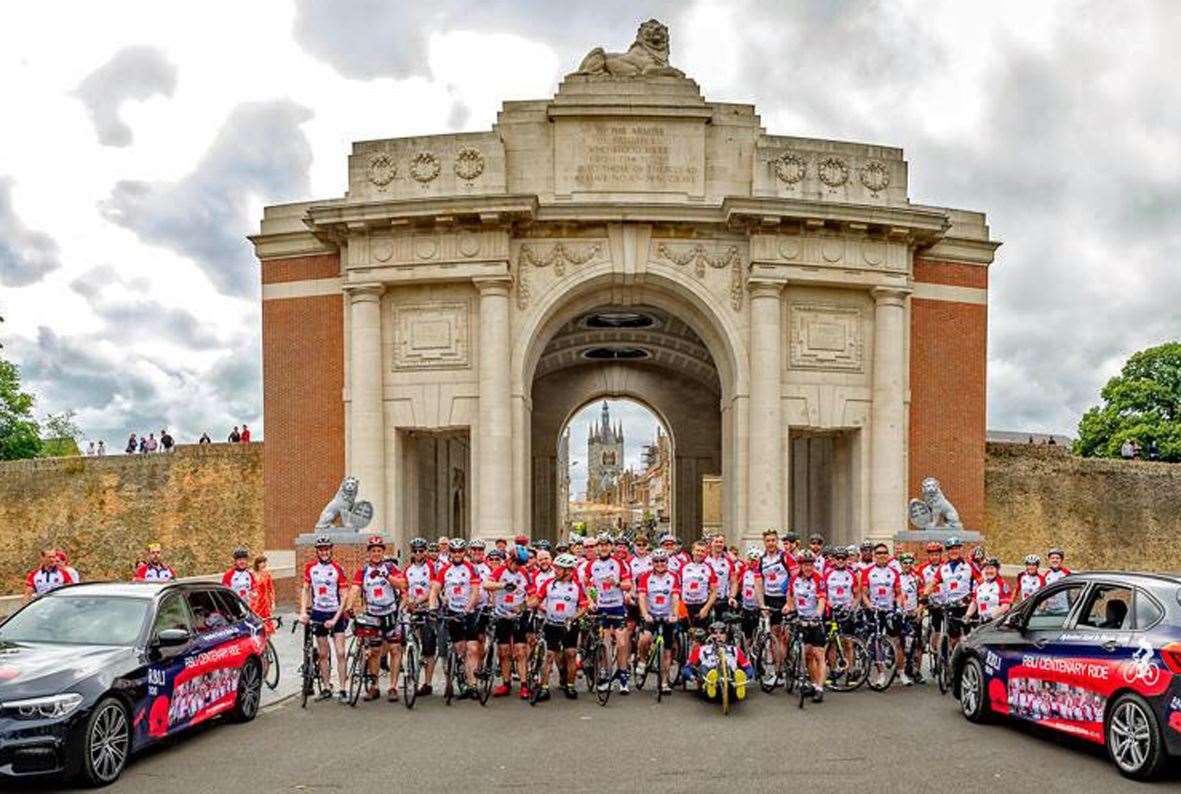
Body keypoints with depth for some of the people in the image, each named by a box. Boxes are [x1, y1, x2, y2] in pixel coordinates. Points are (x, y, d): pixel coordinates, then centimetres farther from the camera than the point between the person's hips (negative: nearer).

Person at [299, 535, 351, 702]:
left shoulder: (337, 568, -9)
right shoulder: (310, 567, 1)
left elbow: (343, 597, -9)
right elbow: (305, 589, 8)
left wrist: (335, 619, -15)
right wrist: (303, 612, -5)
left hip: (336, 614, -3)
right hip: (318, 614, 3)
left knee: (340, 653, -7)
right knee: (323, 654, 8)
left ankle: (343, 690, -2)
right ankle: (326, 689, 17)